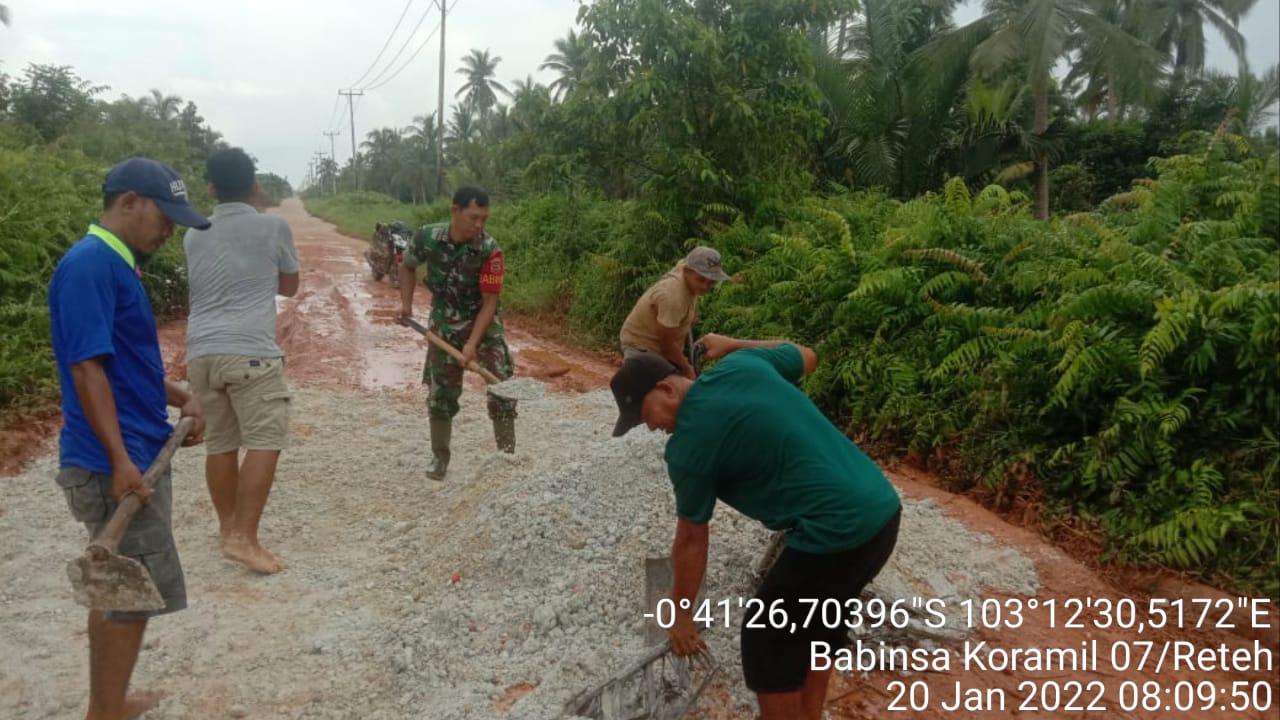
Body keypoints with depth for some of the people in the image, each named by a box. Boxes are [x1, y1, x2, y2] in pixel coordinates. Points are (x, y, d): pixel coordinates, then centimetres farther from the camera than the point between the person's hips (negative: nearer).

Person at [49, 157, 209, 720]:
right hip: (117, 463, -10)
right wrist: (119, 460, -24)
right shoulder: (89, 265, -17)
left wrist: (181, 399, 11)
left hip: (137, 455, 10)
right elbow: (87, 368, -22)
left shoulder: (116, 265, 14)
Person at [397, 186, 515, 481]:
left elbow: (490, 302, -21)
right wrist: (406, 304, -3)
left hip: (483, 323, -2)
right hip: (443, 324, 2)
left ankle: (508, 455, 1)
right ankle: (439, 457, 24)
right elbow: (407, 266, 7)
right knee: (441, 393, 8)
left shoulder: (489, 249, -24)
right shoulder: (427, 237, -16)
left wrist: (473, 343, -27)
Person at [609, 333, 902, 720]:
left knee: (767, 641, 10)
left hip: (838, 535, -9)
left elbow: (691, 540, 0)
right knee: (819, 622, 27)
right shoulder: (743, 364, 6)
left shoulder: (688, 446, -11)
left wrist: (680, 613, 15)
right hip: (883, 509, 9)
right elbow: (807, 356, 26)